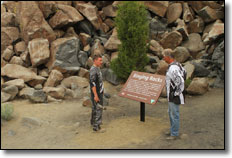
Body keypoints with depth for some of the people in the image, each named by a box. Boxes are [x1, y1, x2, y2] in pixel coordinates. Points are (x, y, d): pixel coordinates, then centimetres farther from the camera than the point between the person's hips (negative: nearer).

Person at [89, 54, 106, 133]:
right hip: (96, 93, -10)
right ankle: (96, 127, -2)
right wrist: (95, 95, -27)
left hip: (99, 92, 10)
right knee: (98, 109, -7)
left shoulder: (97, 68, 11)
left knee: (95, 108, 21)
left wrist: (101, 90, 23)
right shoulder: (93, 70, -21)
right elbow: (92, 83, -25)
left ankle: (93, 122, 36)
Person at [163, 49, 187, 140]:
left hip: (174, 96, -10)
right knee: (171, 113, 21)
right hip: (171, 96, 10)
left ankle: (174, 134, 15)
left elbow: (181, 82, -32)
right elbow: (184, 72, 22)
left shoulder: (173, 68, -26)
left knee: (174, 114, 2)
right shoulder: (176, 64, 7)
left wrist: (176, 93, -20)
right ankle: (173, 130, 35)